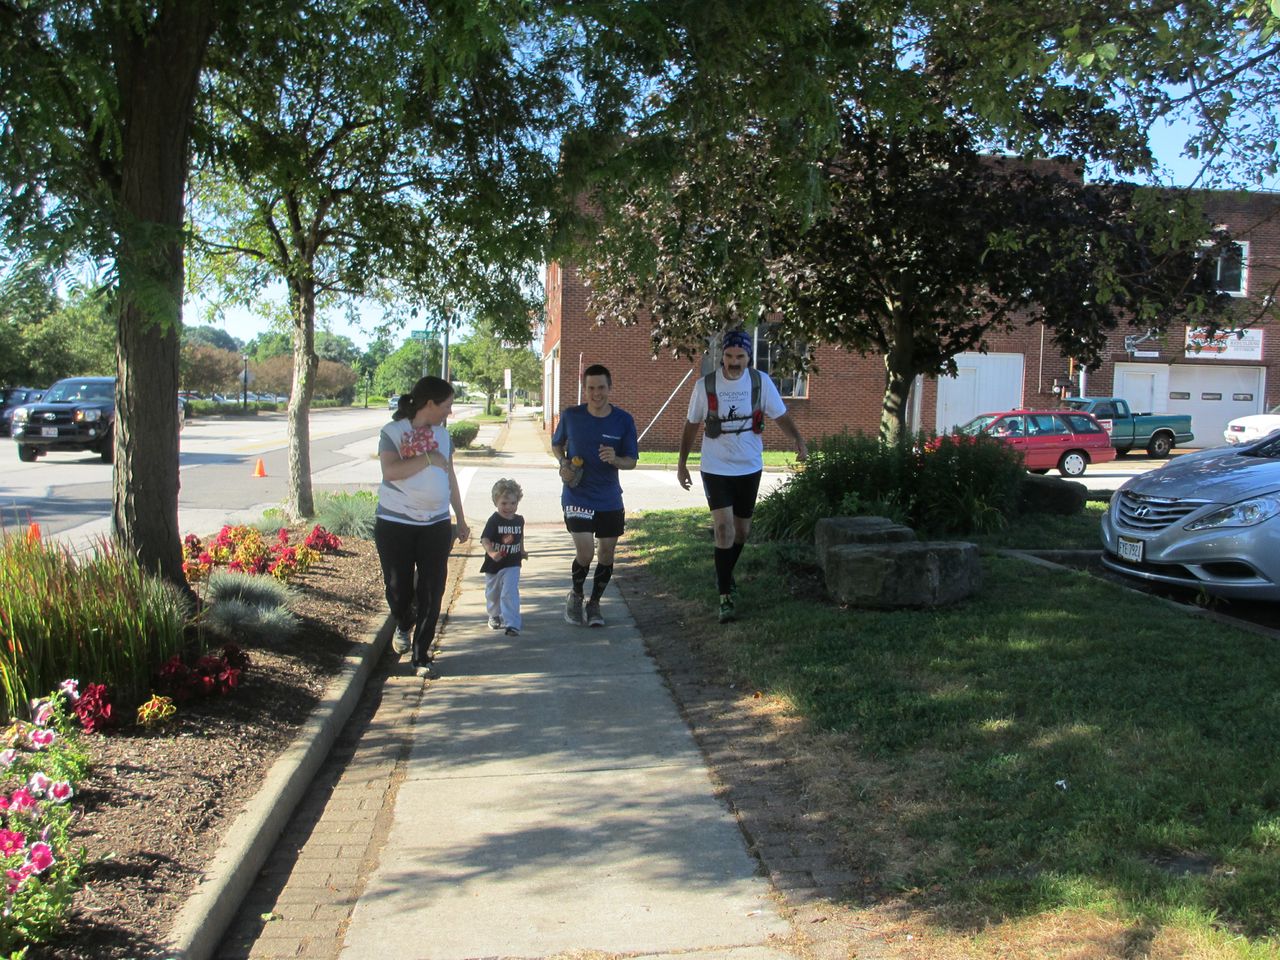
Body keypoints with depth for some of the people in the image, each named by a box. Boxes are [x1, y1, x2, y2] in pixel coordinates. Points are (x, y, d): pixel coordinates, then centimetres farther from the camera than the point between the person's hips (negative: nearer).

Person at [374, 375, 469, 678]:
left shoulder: (442, 434, 10)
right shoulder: (393, 431, -7)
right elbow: (390, 471, -24)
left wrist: (461, 520, 18)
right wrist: (428, 458, -19)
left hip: (437, 524, 4)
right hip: (395, 523, -4)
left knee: (432, 591, -1)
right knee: (398, 588, 6)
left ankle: (421, 656, 9)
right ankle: (404, 626, 39)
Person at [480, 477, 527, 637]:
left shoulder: (519, 520, -1)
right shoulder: (494, 521, -16)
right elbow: (485, 539, -26)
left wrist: (522, 551, 21)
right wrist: (491, 552, -42)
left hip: (512, 565, 1)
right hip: (493, 564, 0)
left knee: (510, 593, -13)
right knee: (492, 593, 19)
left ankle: (512, 624, -13)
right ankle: (495, 616, 45)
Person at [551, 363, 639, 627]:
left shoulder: (623, 420, -6)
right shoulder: (571, 416, -6)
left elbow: (632, 461, -1)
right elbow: (556, 444, 12)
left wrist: (615, 459, -23)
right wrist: (563, 463, -8)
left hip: (610, 499, 2)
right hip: (577, 496, -2)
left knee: (607, 553, 8)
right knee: (585, 552, -13)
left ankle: (594, 603, 30)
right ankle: (576, 596, 17)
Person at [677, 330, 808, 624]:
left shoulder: (761, 382, -6)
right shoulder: (705, 385, -9)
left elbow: (781, 416, -2)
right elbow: (692, 425, 2)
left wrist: (798, 440, -21)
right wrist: (682, 463, 4)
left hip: (749, 468, 3)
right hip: (715, 468, -2)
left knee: (741, 530, 13)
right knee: (724, 529, -13)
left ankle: (724, 576, 39)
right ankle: (726, 597, -6)